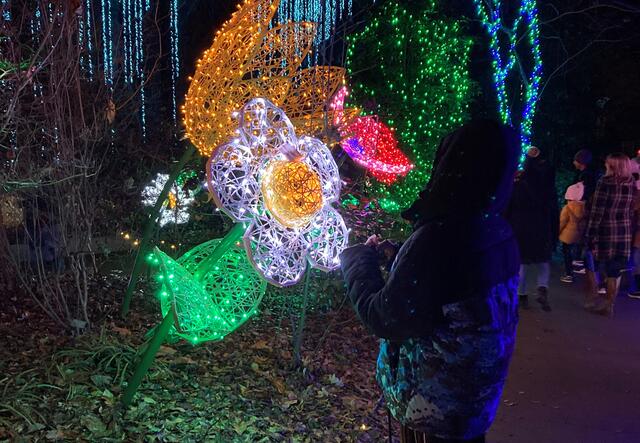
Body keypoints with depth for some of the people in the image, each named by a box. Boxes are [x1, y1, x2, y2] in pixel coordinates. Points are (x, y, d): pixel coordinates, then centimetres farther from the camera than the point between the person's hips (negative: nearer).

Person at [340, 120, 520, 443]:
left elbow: (383, 319, -22)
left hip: (435, 402, -7)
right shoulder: (497, 231, -5)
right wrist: (396, 257, 11)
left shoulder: (438, 237, -31)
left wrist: (360, 257, -9)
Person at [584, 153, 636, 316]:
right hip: (624, 233, 5)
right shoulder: (632, 184, 5)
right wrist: (628, 232, 18)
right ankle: (608, 305, 14)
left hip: (605, 231, -4)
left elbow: (596, 211, -14)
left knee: (592, 265, 13)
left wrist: (590, 235, -13)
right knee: (614, 270, 8)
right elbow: (630, 211, 11)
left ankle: (592, 299, 14)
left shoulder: (605, 182, -12)